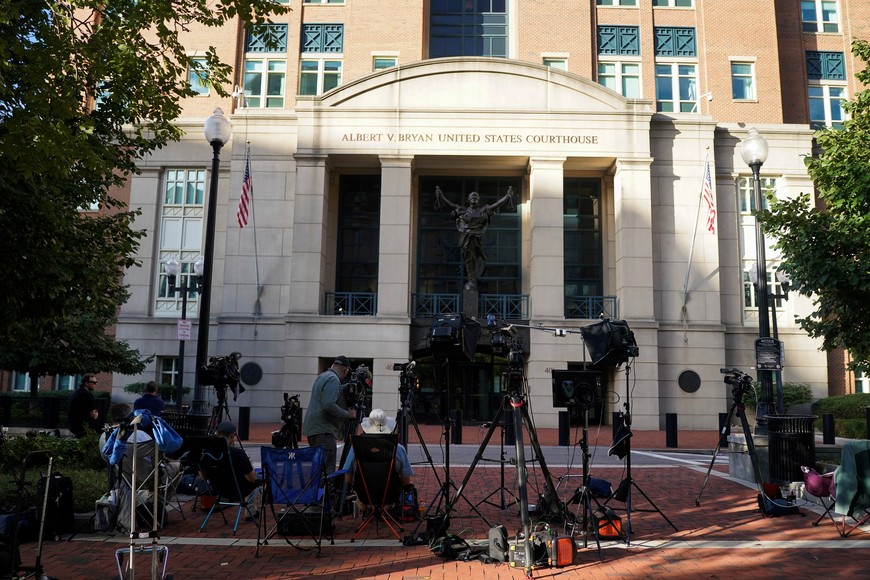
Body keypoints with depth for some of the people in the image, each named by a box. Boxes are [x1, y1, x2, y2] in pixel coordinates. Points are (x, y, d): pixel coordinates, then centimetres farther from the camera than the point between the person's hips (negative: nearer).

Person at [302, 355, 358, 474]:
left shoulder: (322, 376, 19)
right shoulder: (333, 379, -13)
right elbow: (329, 405, -24)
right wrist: (347, 414, -14)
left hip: (314, 428, 10)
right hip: (323, 430, -10)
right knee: (327, 468, -12)